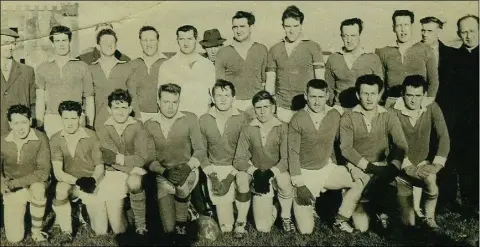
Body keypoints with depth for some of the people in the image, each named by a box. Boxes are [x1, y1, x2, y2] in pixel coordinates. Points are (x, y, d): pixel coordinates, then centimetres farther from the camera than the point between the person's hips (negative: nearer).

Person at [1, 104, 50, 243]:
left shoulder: (40, 139, -19)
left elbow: (43, 172, -23)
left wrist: (15, 183, -28)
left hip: (35, 183, -2)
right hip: (13, 191, 2)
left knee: (38, 189, -41)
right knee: (14, 238, -2)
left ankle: (36, 232, -18)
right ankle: (21, 211, 31)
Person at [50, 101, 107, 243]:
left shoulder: (91, 136, -11)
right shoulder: (55, 139, -8)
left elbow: (100, 166, -5)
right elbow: (58, 172, -14)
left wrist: (92, 181, -25)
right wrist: (77, 181, -30)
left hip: (91, 183, -2)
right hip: (69, 181, 2)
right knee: (60, 190, -36)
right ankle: (66, 231, -16)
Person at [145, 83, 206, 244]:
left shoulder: (190, 119, -6)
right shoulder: (149, 125, -3)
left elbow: (200, 150, -5)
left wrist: (187, 167, -24)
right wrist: (165, 172, -22)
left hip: (187, 173, -1)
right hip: (163, 177, 1)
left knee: (182, 182, -36)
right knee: (169, 229, -8)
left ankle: (181, 228, -14)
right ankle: (174, 232, 28)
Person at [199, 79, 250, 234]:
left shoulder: (243, 119, -6)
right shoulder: (204, 120, 0)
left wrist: (230, 176, -15)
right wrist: (212, 176, -9)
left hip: (237, 168, 0)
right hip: (214, 169, 0)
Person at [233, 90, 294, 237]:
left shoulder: (283, 128, -11)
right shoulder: (247, 130, -8)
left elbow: (287, 159, -17)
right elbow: (238, 160, -11)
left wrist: (270, 173, -33)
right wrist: (255, 173, -29)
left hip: (277, 173, 0)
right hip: (257, 176, 0)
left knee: (284, 180, -36)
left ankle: (286, 217, -7)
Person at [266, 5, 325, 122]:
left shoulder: (313, 47, 0)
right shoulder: (274, 50, 9)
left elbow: (320, 79, -1)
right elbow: (270, 81, 11)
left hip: (306, 107, -2)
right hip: (282, 108, 2)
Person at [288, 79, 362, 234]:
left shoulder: (335, 115, -6)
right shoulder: (297, 120, -15)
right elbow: (293, 153, -12)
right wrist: (299, 185, -15)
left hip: (327, 168, 4)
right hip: (305, 172, -4)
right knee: (306, 230, -6)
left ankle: (340, 221, 4)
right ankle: (304, 205, 28)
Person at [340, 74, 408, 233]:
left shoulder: (389, 117, 2)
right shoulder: (348, 117, -2)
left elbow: (401, 146, -7)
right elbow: (346, 149, -10)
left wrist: (392, 168, -25)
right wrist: (368, 166, -19)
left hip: (382, 168, 2)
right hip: (357, 168, -2)